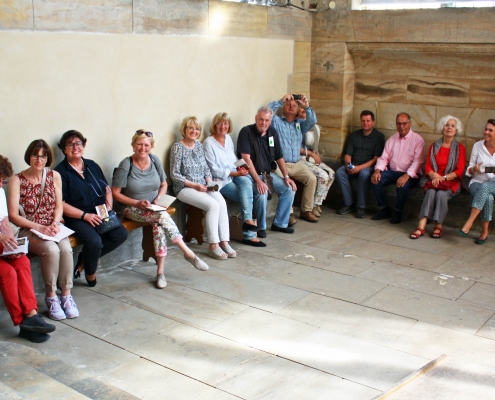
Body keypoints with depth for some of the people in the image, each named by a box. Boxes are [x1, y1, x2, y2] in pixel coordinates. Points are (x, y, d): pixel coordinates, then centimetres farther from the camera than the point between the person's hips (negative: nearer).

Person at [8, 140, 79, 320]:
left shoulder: (54, 176, 6)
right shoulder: (17, 180, -5)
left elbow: (59, 206, 7)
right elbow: (13, 215, -8)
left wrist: (55, 223, -13)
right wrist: (39, 227, -18)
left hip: (53, 227, 3)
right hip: (29, 230, -3)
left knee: (66, 248, -30)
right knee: (52, 250, -33)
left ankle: (66, 295, -14)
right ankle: (51, 297, -14)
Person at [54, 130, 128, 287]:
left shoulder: (92, 166, 16)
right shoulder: (60, 172, -3)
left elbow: (107, 189, 20)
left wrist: (108, 207, 0)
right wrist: (85, 215, -16)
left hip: (99, 214, 6)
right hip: (76, 218, -6)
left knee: (121, 234, -18)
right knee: (94, 241, -31)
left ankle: (84, 260, -1)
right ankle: (90, 272, 1)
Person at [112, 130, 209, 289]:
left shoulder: (155, 160, 3)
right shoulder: (126, 165, -10)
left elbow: (163, 184, 16)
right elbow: (115, 193, -8)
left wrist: (159, 198, -5)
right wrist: (137, 203, -18)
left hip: (154, 207, 3)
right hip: (132, 209, -3)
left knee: (159, 223, -32)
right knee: (162, 216, -33)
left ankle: (160, 272, -26)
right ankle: (188, 253, -25)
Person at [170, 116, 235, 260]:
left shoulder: (199, 145, 13)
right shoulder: (178, 147, -6)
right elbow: (175, 174, -9)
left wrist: (209, 182, -3)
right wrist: (194, 185, -16)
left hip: (203, 187, 6)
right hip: (185, 188, -5)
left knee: (222, 202, -23)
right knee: (213, 205, -28)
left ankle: (224, 242, -22)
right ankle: (213, 245, -21)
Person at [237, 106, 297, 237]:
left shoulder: (272, 133, 4)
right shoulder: (246, 132, -14)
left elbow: (279, 157, 11)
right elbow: (246, 158, -21)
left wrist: (286, 177, 1)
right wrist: (258, 181, -28)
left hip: (268, 173, 7)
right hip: (250, 174, -7)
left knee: (289, 189, -7)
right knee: (262, 193, -31)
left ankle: (280, 223, 8)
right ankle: (261, 226, -8)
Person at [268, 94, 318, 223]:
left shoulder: (300, 124, 19)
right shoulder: (276, 121, 7)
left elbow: (312, 121, 0)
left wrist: (307, 107, -15)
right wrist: (281, 101, -14)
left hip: (297, 164, 5)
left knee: (311, 178, -17)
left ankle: (306, 211, -6)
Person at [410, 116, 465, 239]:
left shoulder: (459, 148, 6)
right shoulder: (434, 147, 13)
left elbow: (460, 171, -3)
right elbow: (428, 167, 7)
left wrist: (443, 178, -17)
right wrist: (435, 176, -15)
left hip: (451, 182, -1)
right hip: (433, 180, 2)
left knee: (441, 194, -32)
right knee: (431, 192, -30)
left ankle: (439, 226, -22)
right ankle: (421, 226, -38)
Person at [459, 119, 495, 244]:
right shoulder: (477, 146, 7)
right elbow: (469, 169, 8)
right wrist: (474, 169, -15)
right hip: (477, 183, 1)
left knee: (484, 187, -37)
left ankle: (469, 222, -35)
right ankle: (484, 232, -25)